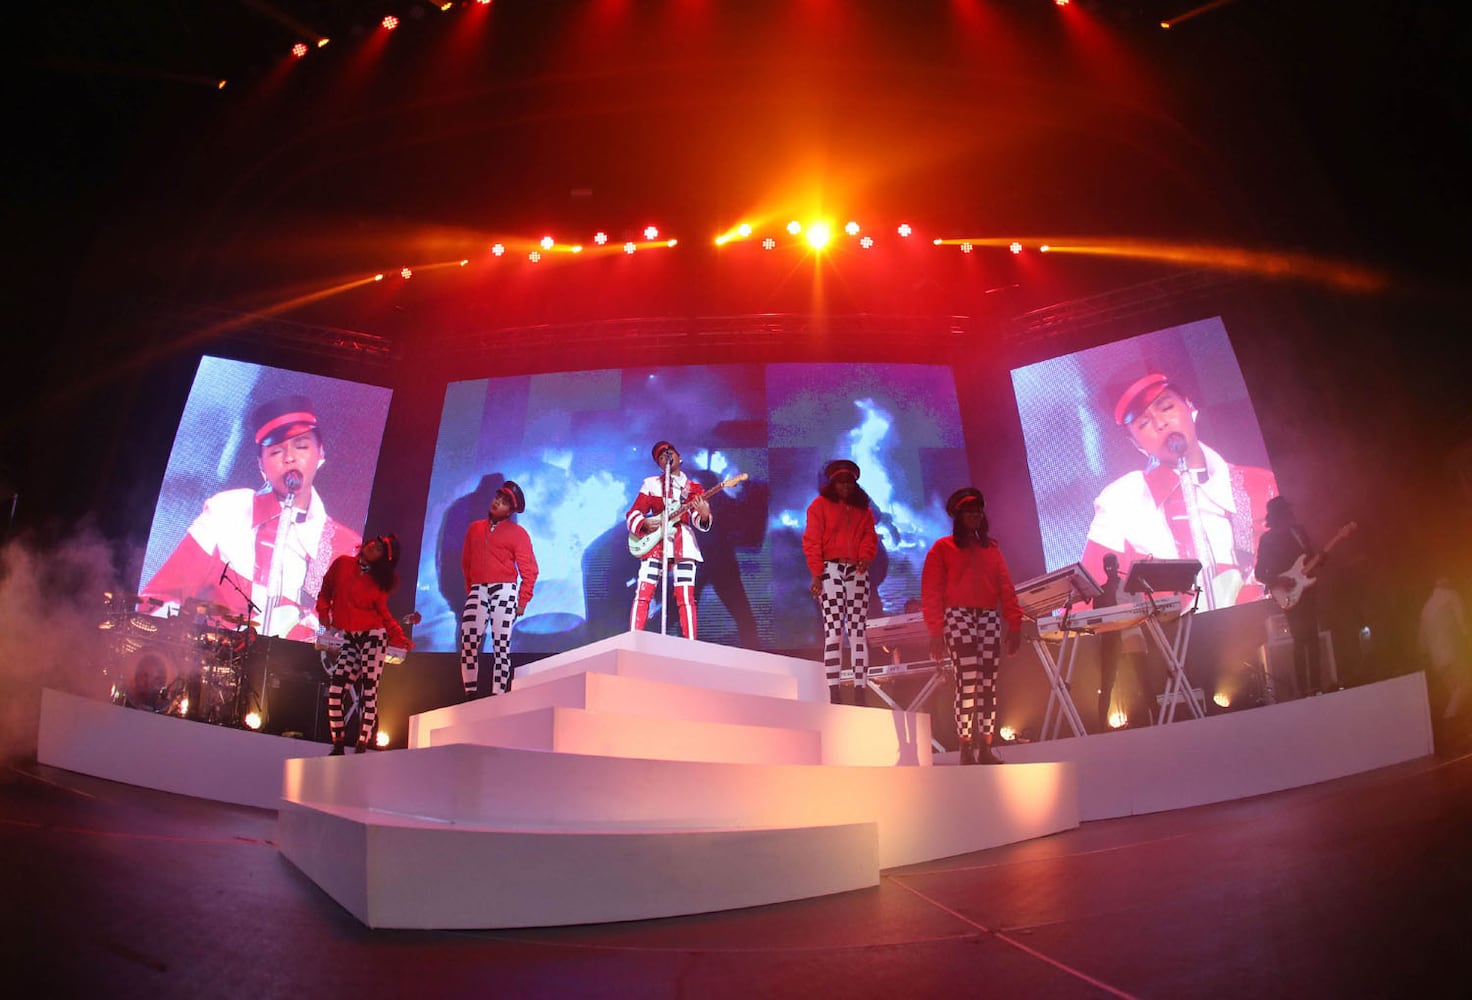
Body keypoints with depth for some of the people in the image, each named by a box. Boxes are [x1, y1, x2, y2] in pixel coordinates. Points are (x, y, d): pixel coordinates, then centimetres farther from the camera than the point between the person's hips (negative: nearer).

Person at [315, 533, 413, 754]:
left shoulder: (379, 580, 0)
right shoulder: (342, 564, 5)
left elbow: (384, 614, 3)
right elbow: (325, 592, 17)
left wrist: (401, 638, -8)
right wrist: (323, 614, 4)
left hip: (373, 636, -2)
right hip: (349, 638, 2)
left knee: (369, 690, -6)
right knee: (335, 690, -6)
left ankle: (362, 747, -4)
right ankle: (337, 746, 4)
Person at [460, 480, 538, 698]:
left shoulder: (517, 533, 3)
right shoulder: (474, 528, 16)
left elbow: (529, 570, 0)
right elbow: (466, 562, 23)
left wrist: (523, 601, -4)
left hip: (504, 591, -3)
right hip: (477, 591, 3)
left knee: (501, 645, -4)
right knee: (468, 641, -9)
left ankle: (498, 695, -2)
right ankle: (469, 693, -4)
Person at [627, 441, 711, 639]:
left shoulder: (693, 487, 10)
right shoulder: (651, 484, 11)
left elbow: (696, 518, -2)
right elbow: (632, 513, 9)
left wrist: (704, 515, -26)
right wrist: (644, 523, -13)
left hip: (682, 543, 0)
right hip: (655, 542, 1)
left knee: (685, 598, -8)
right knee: (642, 595, -9)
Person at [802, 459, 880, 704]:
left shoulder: (863, 509, 18)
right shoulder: (820, 505, 6)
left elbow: (870, 536, 10)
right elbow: (812, 541, -2)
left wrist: (866, 557, -12)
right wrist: (816, 574, -11)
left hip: (857, 571, 4)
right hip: (831, 570, -4)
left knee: (858, 631, 0)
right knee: (833, 631, -9)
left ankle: (860, 690, 0)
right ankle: (834, 691, -9)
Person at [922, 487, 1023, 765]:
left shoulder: (992, 548, 20)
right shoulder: (942, 548, 6)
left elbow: (1006, 588, 14)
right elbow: (931, 592, -1)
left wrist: (1015, 624, 4)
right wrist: (936, 632, -10)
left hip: (990, 619, 5)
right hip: (958, 618, -5)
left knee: (989, 685, 1)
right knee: (967, 683, -13)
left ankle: (985, 749, 5)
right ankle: (966, 751, -11)